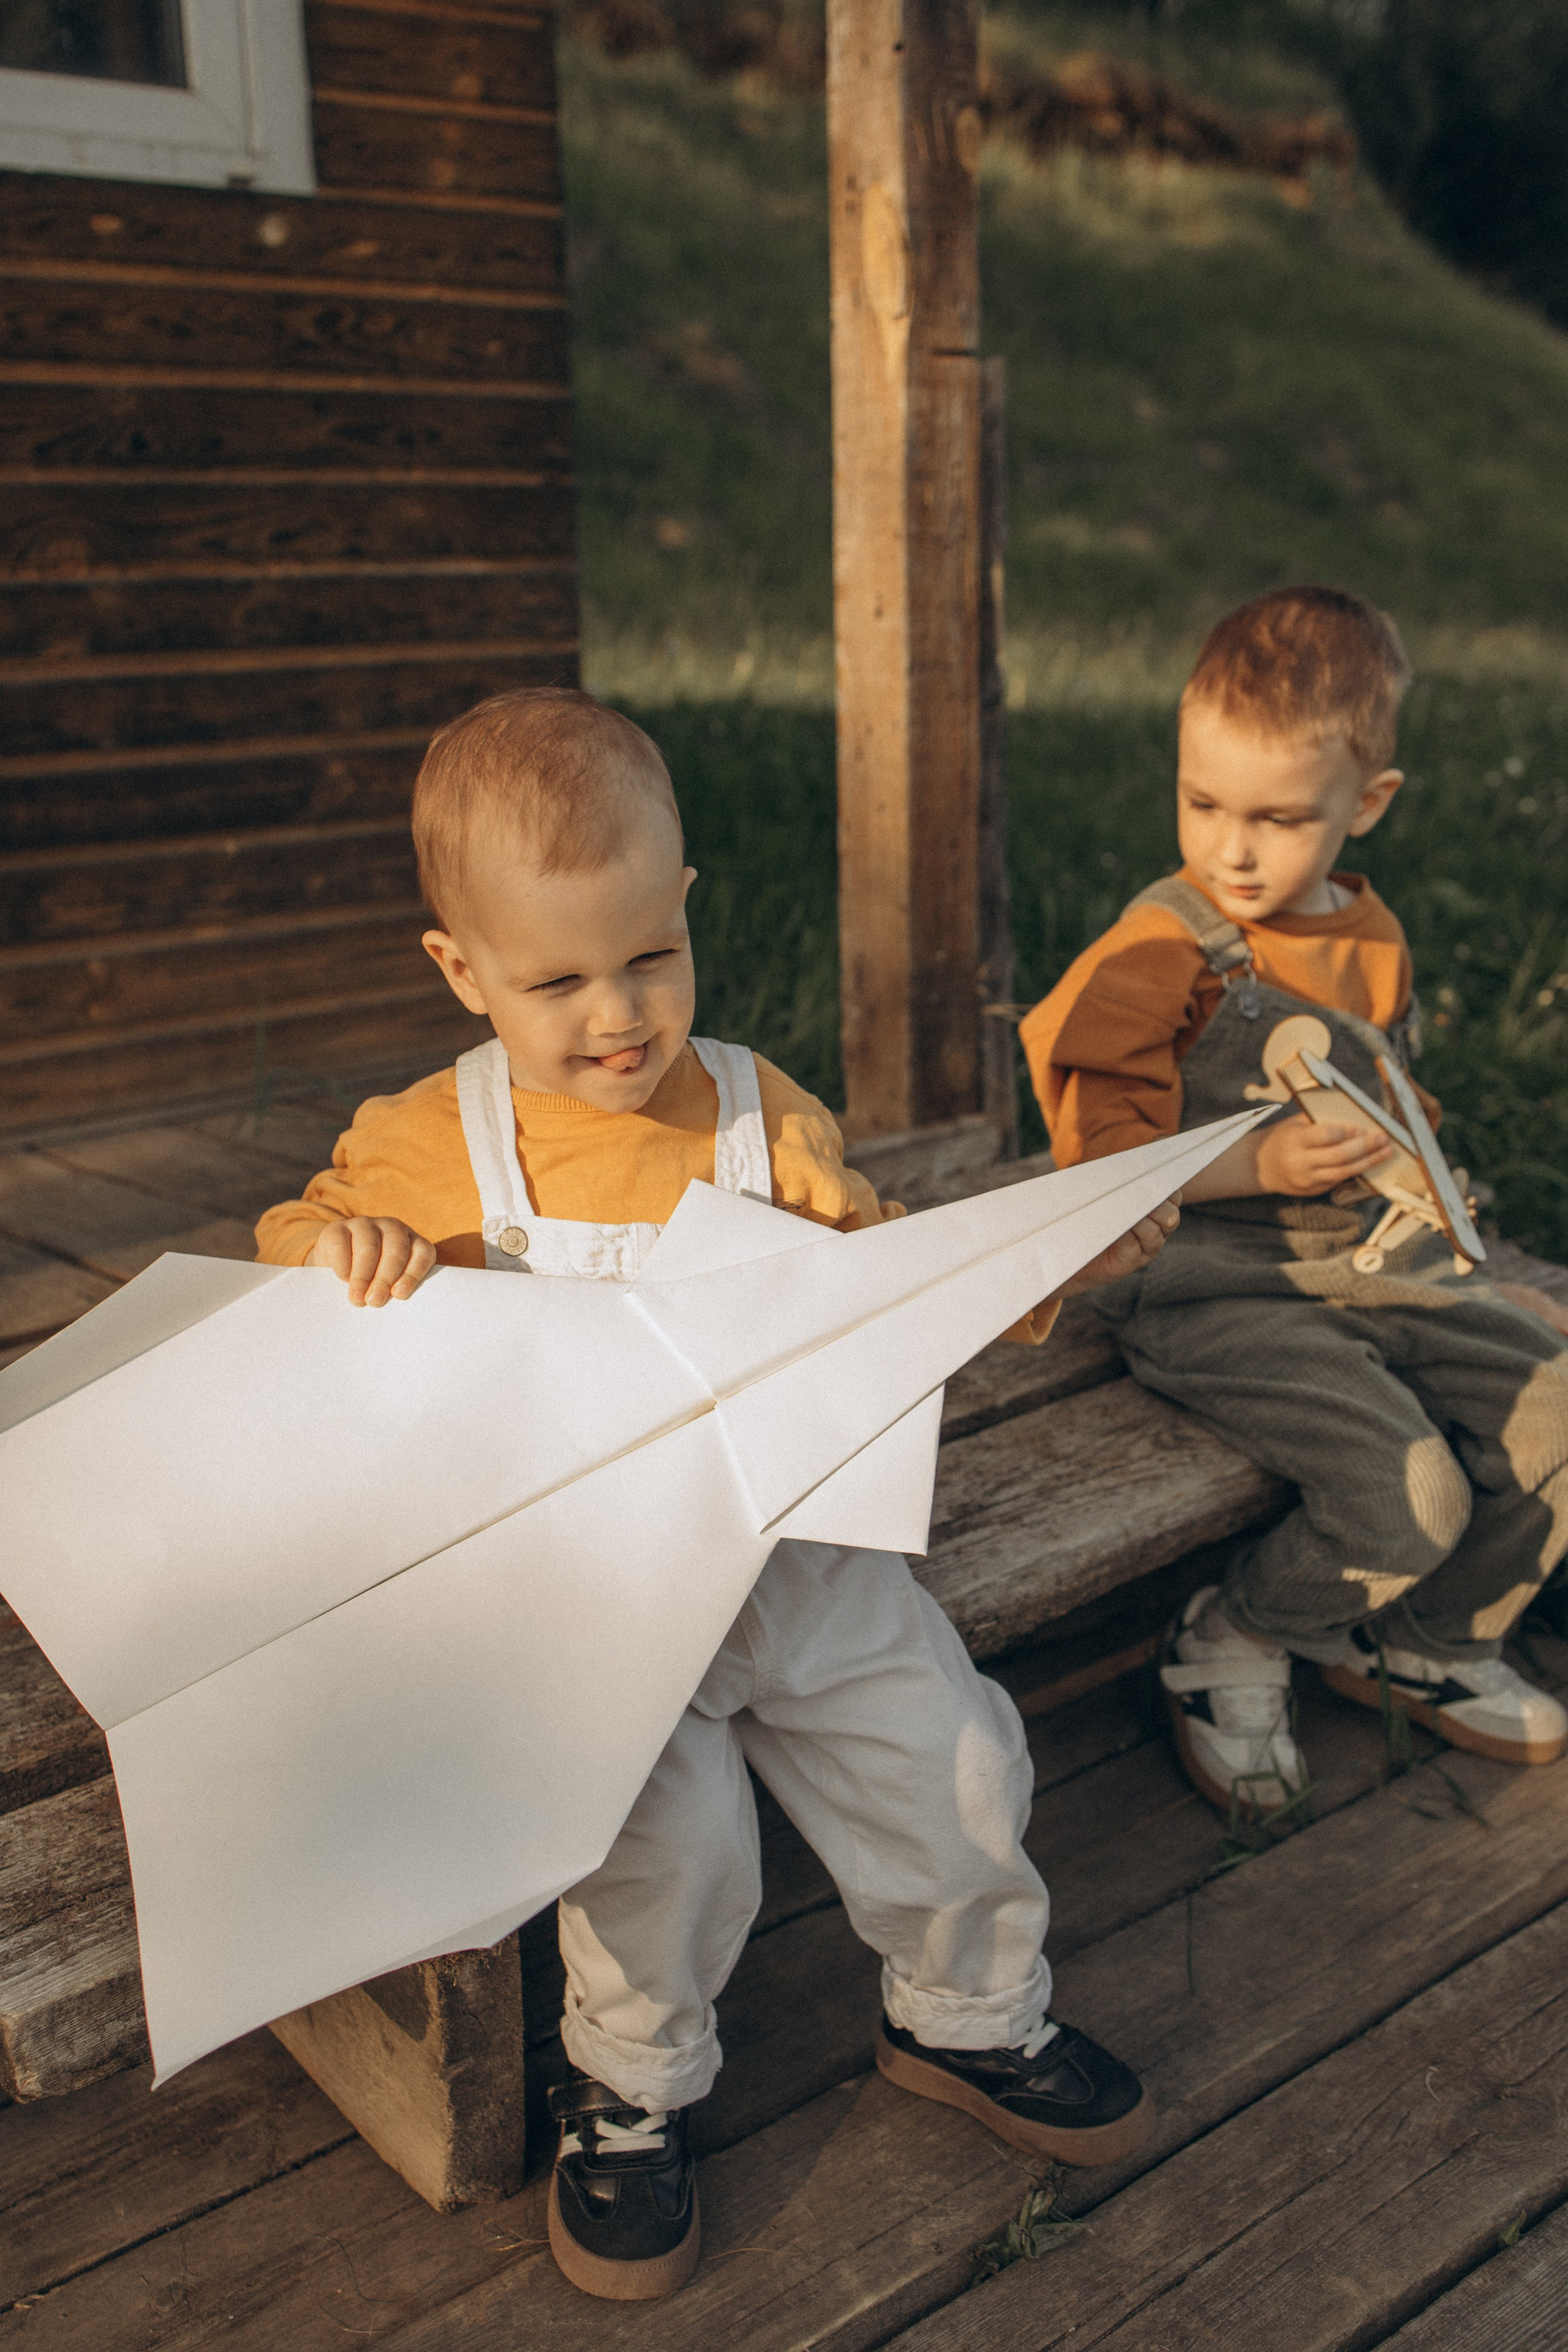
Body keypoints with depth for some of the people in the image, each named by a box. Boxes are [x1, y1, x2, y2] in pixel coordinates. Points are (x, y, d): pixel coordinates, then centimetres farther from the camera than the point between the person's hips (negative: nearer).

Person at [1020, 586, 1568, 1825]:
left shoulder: (1373, 941, 9)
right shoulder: (1158, 952, -12)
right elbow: (1103, 1160, -14)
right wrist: (1258, 1167, -24)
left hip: (1368, 1261, 8)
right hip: (1213, 1290, -7)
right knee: (1409, 1496, -22)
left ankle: (1428, 1643, 21)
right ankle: (1229, 1646, 7)